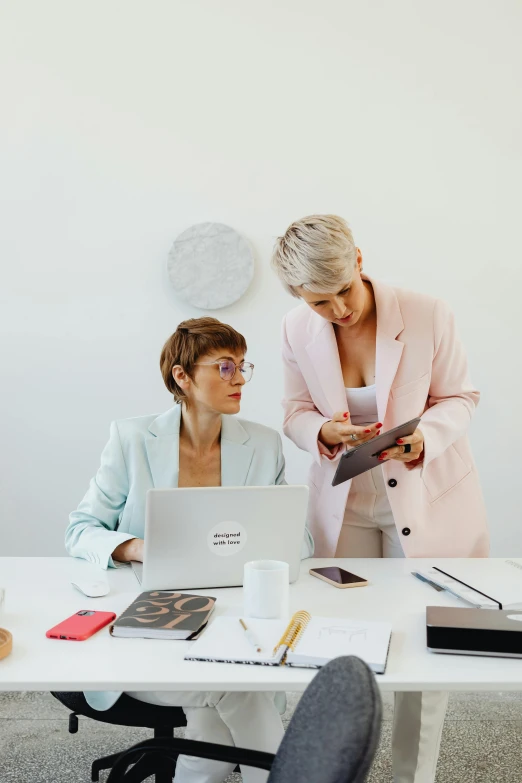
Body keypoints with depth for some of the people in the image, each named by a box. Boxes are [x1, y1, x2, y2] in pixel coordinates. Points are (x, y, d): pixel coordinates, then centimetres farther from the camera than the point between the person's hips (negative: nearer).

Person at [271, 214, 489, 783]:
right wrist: (324, 432, -20)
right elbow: (296, 414, 2)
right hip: (344, 502, 2)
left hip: (426, 497, -2)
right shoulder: (298, 331, -8)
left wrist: (424, 437, -25)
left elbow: (459, 397, -5)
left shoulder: (428, 315, -17)